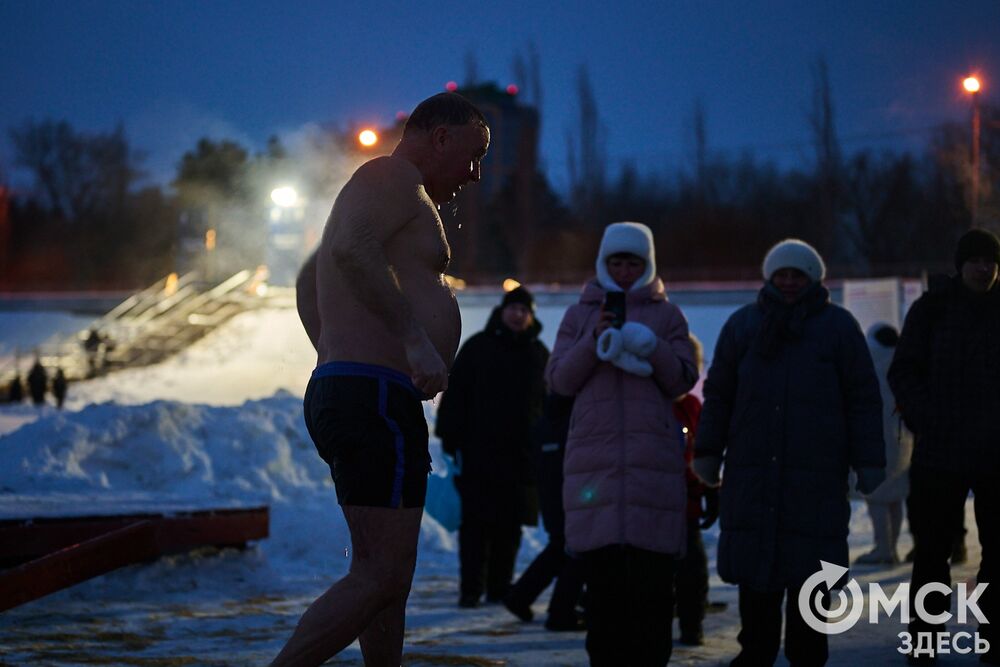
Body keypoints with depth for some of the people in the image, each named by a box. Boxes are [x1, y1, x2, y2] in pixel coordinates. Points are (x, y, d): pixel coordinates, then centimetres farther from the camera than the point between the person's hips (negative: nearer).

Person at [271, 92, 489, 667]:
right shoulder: (394, 178, -4)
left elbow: (309, 280, 39)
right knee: (383, 576, -14)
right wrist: (414, 338, -28)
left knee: (386, 575, 12)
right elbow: (352, 250, -26)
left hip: (340, 397, 11)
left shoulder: (387, 190, 27)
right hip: (377, 397, -11)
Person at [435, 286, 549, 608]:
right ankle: (471, 589, -2)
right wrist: (451, 440, -7)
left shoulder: (538, 352, 12)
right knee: (475, 524, -4)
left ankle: (500, 587, 11)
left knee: (509, 526, 4)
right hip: (479, 452, -3)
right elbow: (454, 397, 1)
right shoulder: (478, 347, 3)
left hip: (521, 457, 3)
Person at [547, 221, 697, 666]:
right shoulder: (580, 314, 15)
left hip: (654, 455, -1)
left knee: (652, 574, -7)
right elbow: (559, 380, 8)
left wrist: (653, 348, -11)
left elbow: (683, 381, 6)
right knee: (601, 571, -4)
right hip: (594, 453, 1)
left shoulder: (666, 314, 13)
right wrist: (594, 341, -7)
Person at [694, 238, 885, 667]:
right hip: (751, 475, 2)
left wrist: (868, 461, -1)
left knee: (809, 574, 0)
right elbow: (718, 395, 14)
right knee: (755, 582, 3)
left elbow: (863, 400, 4)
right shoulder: (742, 325, 12)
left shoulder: (838, 326, 6)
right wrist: (707, 451, 8)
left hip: (816, 478, -2)